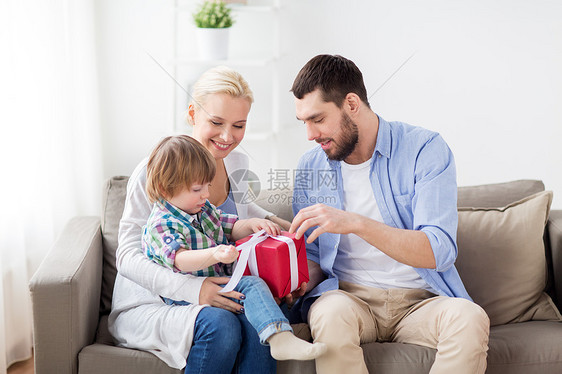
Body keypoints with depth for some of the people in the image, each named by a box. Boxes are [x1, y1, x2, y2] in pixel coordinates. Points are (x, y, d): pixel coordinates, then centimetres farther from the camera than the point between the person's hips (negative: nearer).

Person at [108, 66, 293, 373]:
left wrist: (273, 222, 9)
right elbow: (128, 257, -16)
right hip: (148, 306, -4)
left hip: (216, 297, 4)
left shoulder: (237, 163, 6)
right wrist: (192, 288, -30)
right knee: (219, 324, -35)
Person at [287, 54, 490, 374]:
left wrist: (356, 223, -27)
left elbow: (440, 251, -16)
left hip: (420, 300, -1)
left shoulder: (424, 149, -6)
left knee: (469, 318, -33)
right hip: (348, 297, 2)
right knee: (332, 311, -33)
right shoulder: (311, 166, 7)